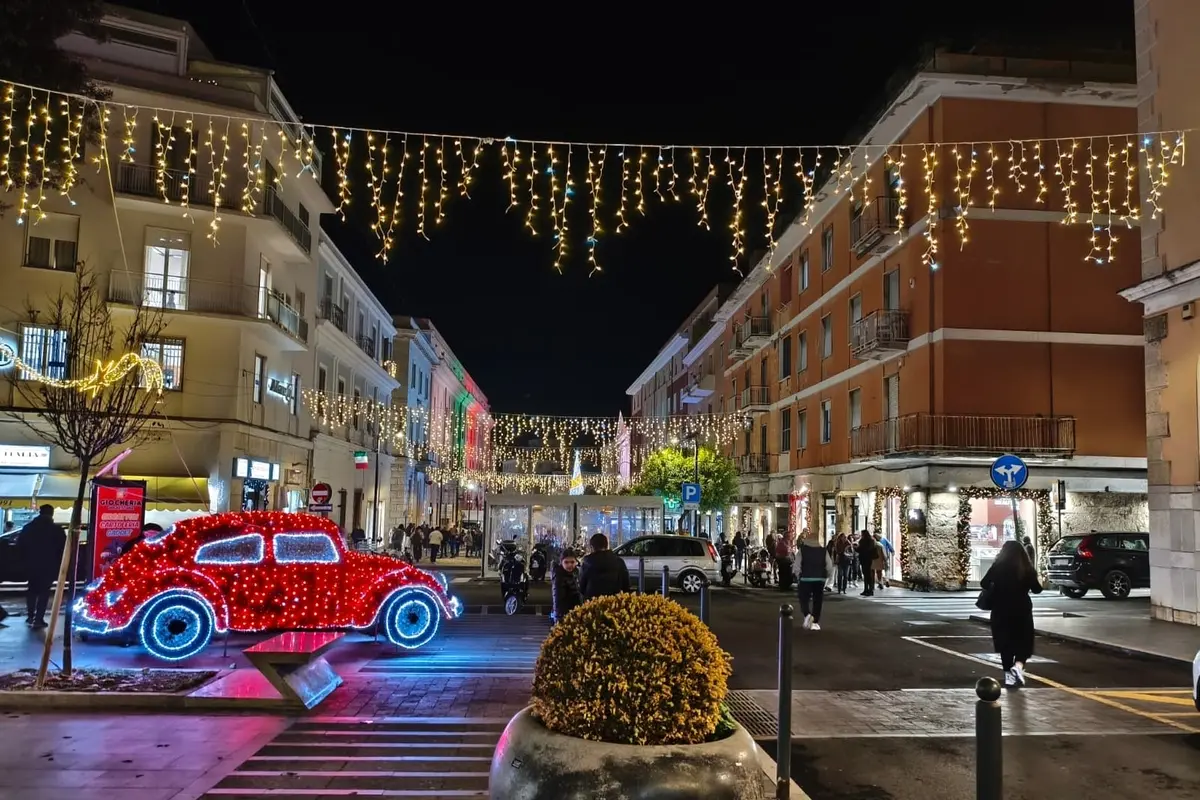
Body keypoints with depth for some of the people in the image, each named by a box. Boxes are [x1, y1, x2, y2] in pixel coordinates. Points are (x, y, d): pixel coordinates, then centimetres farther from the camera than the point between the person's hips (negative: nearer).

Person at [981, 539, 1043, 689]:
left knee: (1005, 644, 11)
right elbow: (1036, 589, 4)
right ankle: (1018, 666, -15)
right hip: (1022, 611, 0)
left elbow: (984, 585, -10)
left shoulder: (997, 566, -5)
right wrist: (1040, 582, 25)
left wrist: (993, 591, 11)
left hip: (1001, 611, 0)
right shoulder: (1027, 568, -4)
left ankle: (1009, 675, 13)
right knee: (1023, 643, 10)